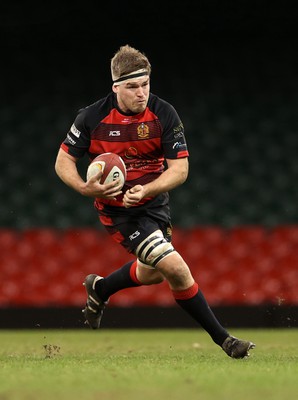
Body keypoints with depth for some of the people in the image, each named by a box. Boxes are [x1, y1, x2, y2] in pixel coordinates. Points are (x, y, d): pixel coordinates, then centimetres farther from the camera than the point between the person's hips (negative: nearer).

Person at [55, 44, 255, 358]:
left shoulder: (164, 114, -14)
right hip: (118, 211, -5)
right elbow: (63, 161, -7)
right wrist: (85, 188, -27)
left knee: (153, 272, 28)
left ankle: (98, 289, 58)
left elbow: (180, 169, -14)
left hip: (156, 203, 5)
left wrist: (146, 190, -31)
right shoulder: (92, 117, -17)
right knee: (176, 269, -19)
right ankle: (221, 338, -6)